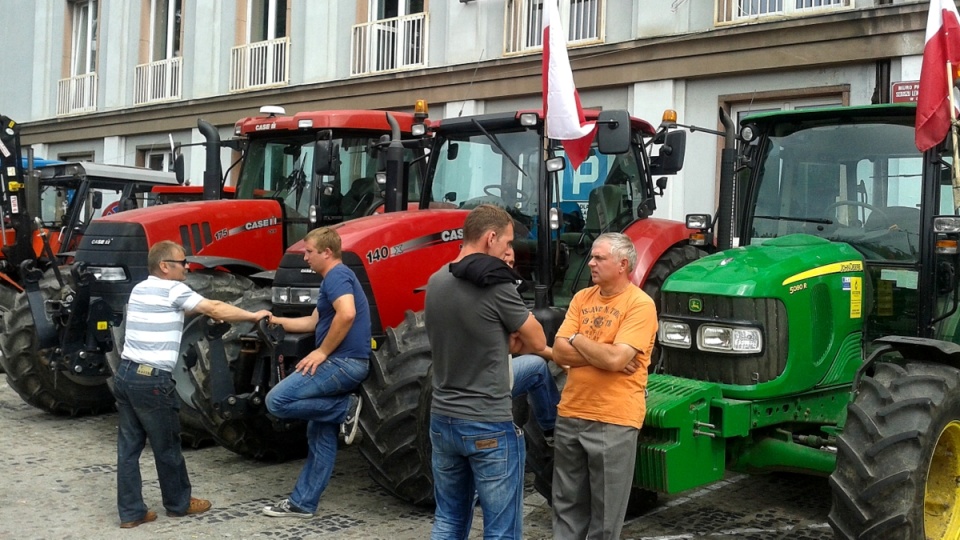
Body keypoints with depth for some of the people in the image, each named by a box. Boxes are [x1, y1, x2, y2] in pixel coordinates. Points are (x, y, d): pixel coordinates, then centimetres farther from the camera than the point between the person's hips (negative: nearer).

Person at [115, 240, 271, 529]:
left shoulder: (139, 289, 15)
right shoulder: (172, 290, -9)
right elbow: (215, 309, -8)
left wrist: (205, 312, 21)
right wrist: (254, 315, 1)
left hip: (125, 373, 8)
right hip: (151, 380, -8)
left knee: (129, 446, 9)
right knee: (167, 446, 8)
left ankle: (130, 511, 13)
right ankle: (179, 503, 22)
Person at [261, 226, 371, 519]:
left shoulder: (336, 275, -11)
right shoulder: (335, 278, 22)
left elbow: (347, 314, -29)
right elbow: (314, 322, 31)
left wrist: (322, 351, -21)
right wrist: (277, 321, 34)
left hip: (343, 361, -11)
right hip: (341, 363, 11)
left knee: (278, 400, -15)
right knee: (320, 435, 12)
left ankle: (346, 408, -8)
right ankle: (303, 503, 17)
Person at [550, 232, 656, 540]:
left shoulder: (640, 304, -11)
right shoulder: (581, 298, 7)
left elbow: (615, 358, -22)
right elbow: (559, 353, -1)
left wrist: (577, 339, -6)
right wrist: (602, 353, -14)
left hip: (614, 421, -5)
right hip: (570, 415, 6)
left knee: (605, 511, 8)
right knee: (567, 505, 17)